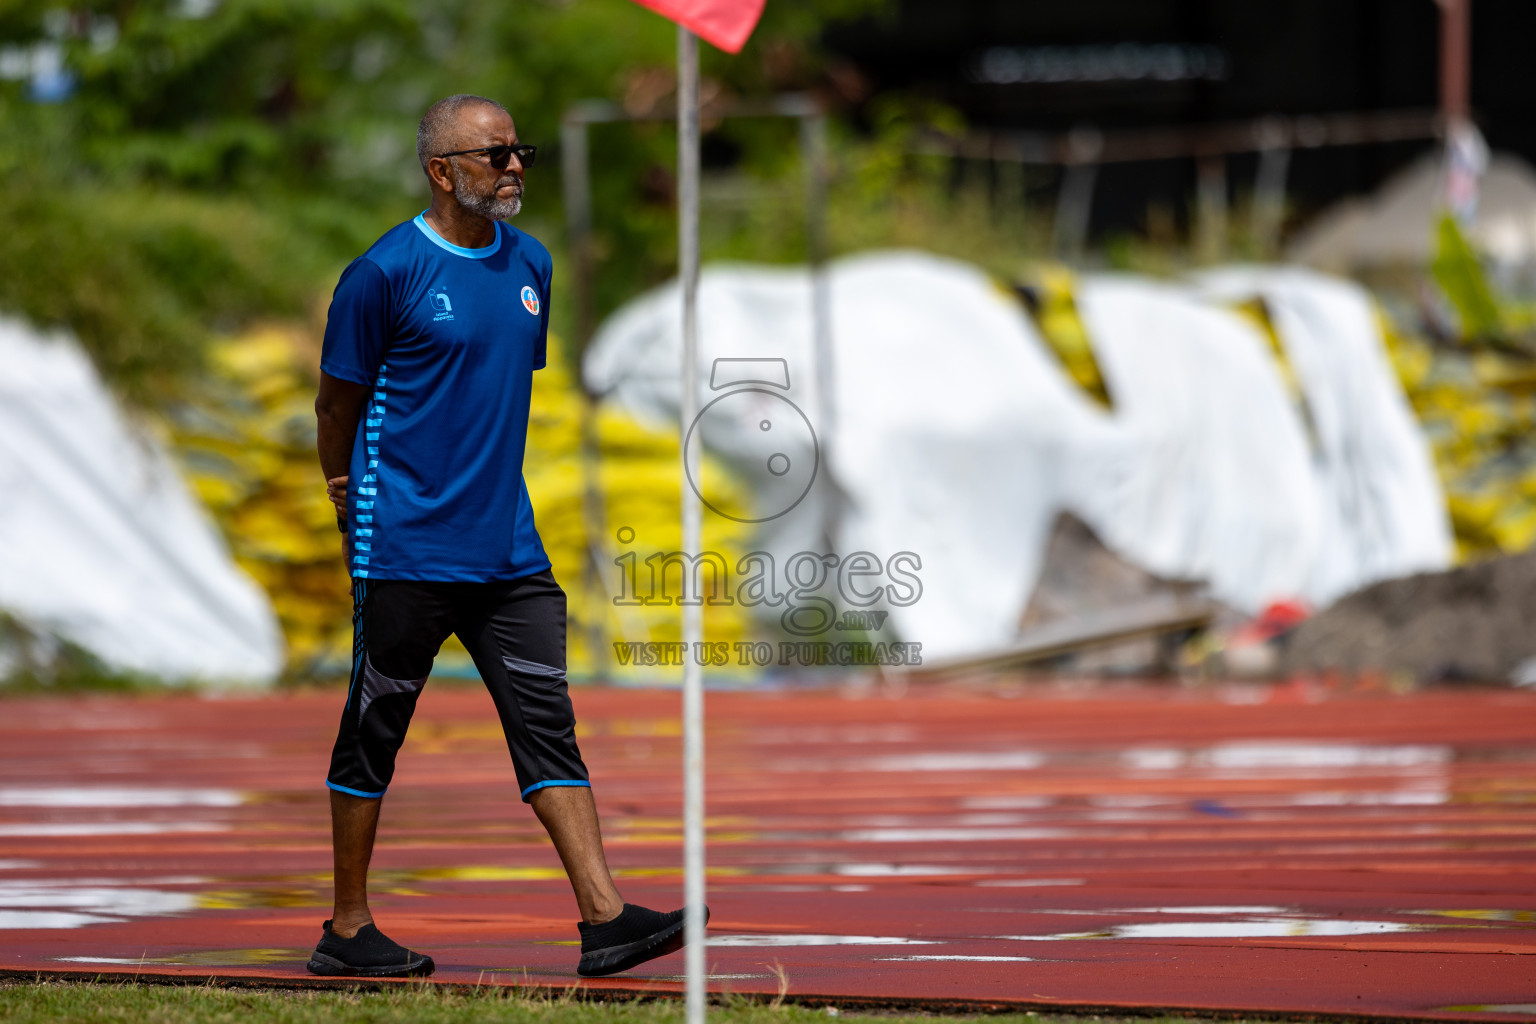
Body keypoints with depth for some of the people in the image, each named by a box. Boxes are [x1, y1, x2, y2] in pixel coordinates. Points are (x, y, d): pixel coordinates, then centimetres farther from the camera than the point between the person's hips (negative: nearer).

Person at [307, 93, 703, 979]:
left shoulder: (530, 264, 11)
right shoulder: (387, 273, -10)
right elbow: (339, 402, -1)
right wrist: (353, 501, 7)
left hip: (508, 549, 6)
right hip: (405, 549, -6)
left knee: (548, 723, -1)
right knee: (374, 733, 3)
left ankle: (603, 917, -6)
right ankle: (348, 928, 13)